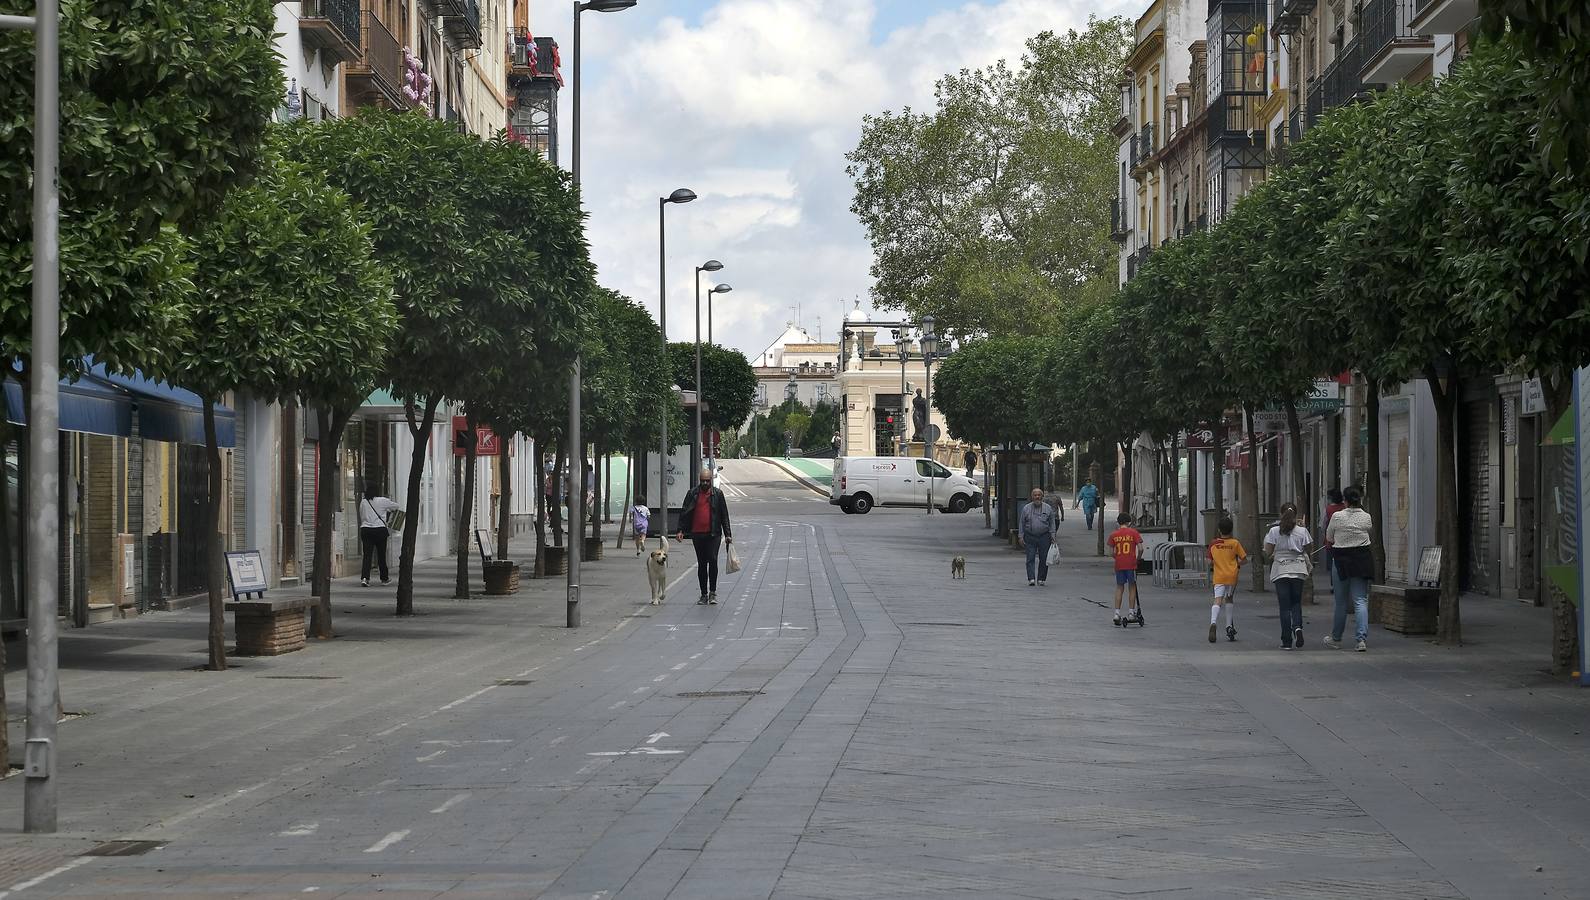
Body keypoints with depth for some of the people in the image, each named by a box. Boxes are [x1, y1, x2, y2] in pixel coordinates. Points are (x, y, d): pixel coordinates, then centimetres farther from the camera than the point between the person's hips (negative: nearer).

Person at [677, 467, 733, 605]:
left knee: (712, 560, -15)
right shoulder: (692, 494, 6)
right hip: (697, 534, 2)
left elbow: (724, 515, 7)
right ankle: (704, 594, 14)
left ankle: (713, 592, -2)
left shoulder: (717, 494, 5)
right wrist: (681, 530, -3)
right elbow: (684, 513, 8)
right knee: (701, 564, 7)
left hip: (713, 534, -2)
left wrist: (727, 534, 3)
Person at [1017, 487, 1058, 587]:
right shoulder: (1026, 508, 6)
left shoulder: (1048, 508, 7)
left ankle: (1041, 579, 11)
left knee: (1043, 559, 2)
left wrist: (1052, 535, 2)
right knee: (1030, 559, -8)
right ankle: (1031, 579, -12)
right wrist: (1020, 536, 2)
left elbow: (1052, 523, 10)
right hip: (1030, 537, 0)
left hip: (1044, 537, 0)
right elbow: (1022, 523, 8)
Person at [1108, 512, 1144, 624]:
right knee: (1132, 587, 8)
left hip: (1119, 564, 2)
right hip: (1131, 564, -2)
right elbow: (1140, 549, -8)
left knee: (1119, 588, 9)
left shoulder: (1113, 534, 3)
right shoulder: (1134, 532, -3)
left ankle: (1117, 614, 3)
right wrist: (1138, 558, 8)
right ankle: (1131, 613, 7)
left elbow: (1111, 551, 2)